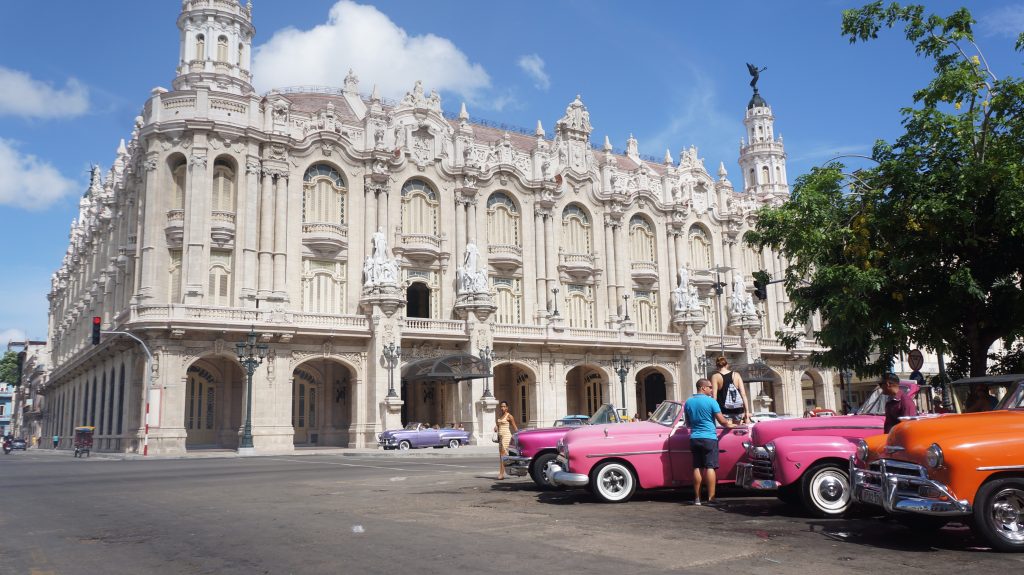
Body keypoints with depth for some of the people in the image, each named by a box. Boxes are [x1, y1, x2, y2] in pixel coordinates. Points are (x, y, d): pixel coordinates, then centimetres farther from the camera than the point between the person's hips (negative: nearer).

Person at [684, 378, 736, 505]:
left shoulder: (688, 403, 9)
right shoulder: (711, 401, -8)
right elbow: (721, 420, -7)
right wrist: (729, 425, 13)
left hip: (694, 439, 5)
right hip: (709, 438, -5)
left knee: (697, 468, 7)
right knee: (710, 467, -4)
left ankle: (697, 498, 7)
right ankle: (711, 498, -6)